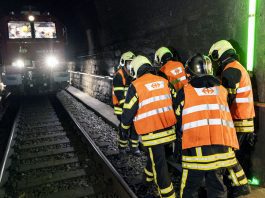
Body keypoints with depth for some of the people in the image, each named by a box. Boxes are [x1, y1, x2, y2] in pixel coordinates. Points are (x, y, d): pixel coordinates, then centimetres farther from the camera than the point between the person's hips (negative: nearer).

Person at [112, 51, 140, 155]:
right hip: (122, 107, -6)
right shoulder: (119, 76, -12)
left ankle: (134, 147, 18)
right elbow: (119, 94, -17)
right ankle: (122, 147, 18)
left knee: (134, 127, 7)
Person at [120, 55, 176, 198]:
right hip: (168, 129, 6)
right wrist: (174, 122, 24)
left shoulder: (136, 86, -8)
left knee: (159, 164, 5)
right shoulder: (164, 81, 6)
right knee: (155, 156, 26)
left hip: (151, 133, -6)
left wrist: (124, 128, 10)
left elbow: (128, 111, -7)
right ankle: (148, 178, 48)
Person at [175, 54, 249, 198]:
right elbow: (225, 116, 17)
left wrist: (183, 133, 26)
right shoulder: (222, 90, 9)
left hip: (195, 149, -3)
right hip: (221, 147, 4)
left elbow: (177, 121, 6)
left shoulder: (185, 92, -1)